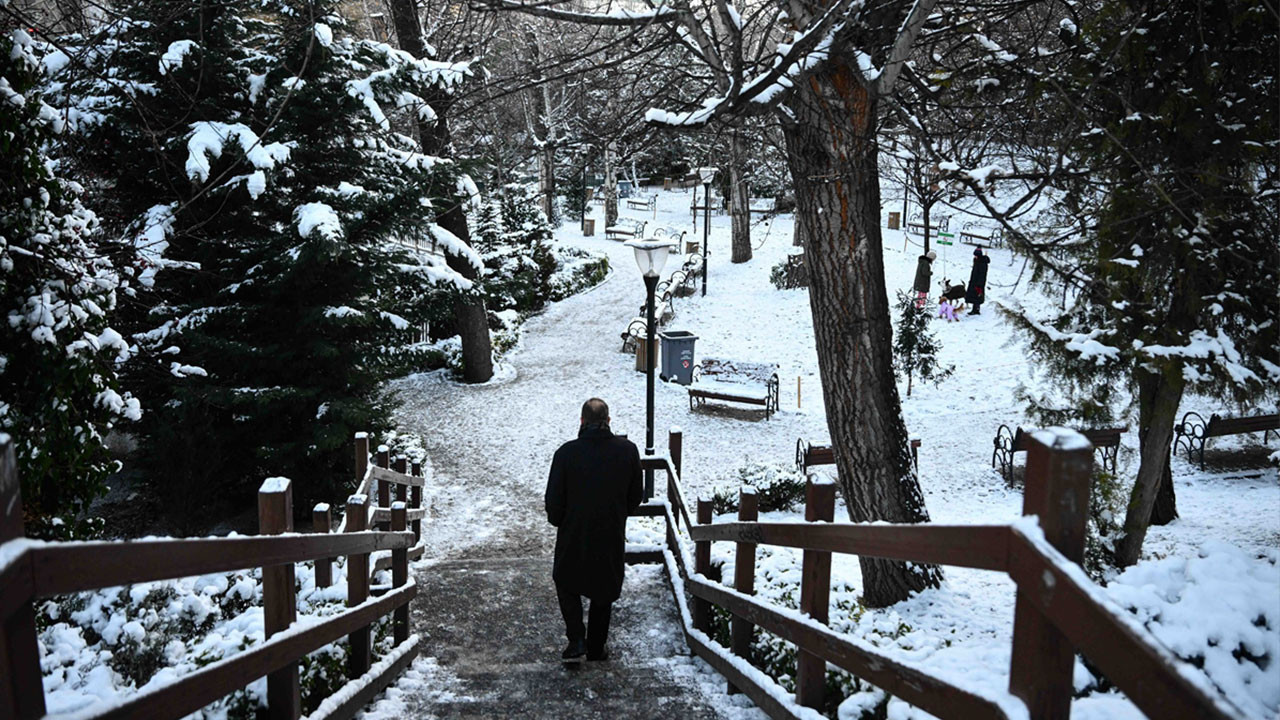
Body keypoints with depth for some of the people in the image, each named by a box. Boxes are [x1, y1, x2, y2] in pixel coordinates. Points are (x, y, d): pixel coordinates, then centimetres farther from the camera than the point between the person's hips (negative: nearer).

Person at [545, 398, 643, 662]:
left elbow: (553, 499, -10)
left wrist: (559, 522, 10)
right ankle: (596, 649, 29)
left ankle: (576, 638, 10)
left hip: (574, 534, -2)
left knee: (566, 583, 23)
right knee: (603, 593, 19)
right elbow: (636, 495, 2)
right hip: (612, 537, 2)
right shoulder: (627, 450, -10)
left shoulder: (567, 453, -17)